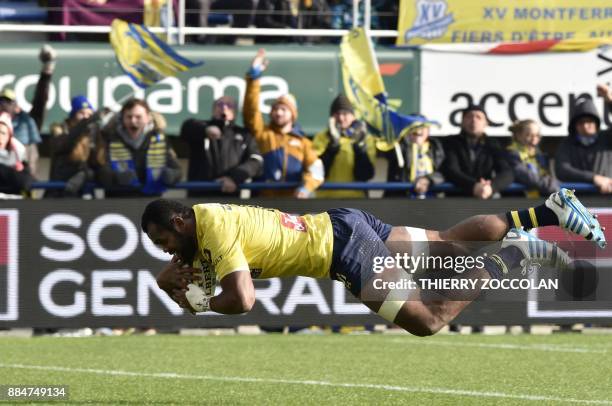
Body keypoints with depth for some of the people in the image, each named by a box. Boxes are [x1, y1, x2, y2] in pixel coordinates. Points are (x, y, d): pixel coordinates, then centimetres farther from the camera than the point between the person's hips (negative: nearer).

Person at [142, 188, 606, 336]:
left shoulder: (215, 227, -23)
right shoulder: (199, 221, 6)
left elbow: (242, 300, -33)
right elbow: (169, 274, 21)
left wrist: (200, 303, -13)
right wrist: (174, 277, -4)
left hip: (342, 244, -10)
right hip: (340, 227, 10)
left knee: (426, 321, -20)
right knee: (451, 243, 18)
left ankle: (511, 256, -8)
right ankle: (548, 211, 19)